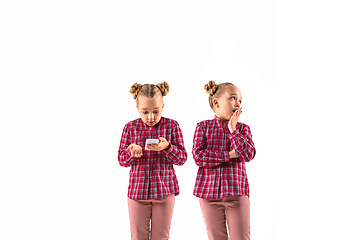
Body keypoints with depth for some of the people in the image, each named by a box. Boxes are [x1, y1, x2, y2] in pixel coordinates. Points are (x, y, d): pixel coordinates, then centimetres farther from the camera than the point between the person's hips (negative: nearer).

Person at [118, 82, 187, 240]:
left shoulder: (171, 126, -3)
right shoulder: (130, 128, 0)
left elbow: (182, 158, -4)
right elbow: (121, 159, 3)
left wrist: (166, 147, -24)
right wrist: (131, 153, -20)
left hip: (164, 190, -1)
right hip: (137, 190, 1)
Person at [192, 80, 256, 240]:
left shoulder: (243, 128, 6)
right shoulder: (203, 127, 3)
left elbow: (248, 154, -11)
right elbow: (198, 156, -10)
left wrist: (232, 129, -10)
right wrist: (229, 155, -13)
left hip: (236, 192, 0)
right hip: (209, 191, 0)